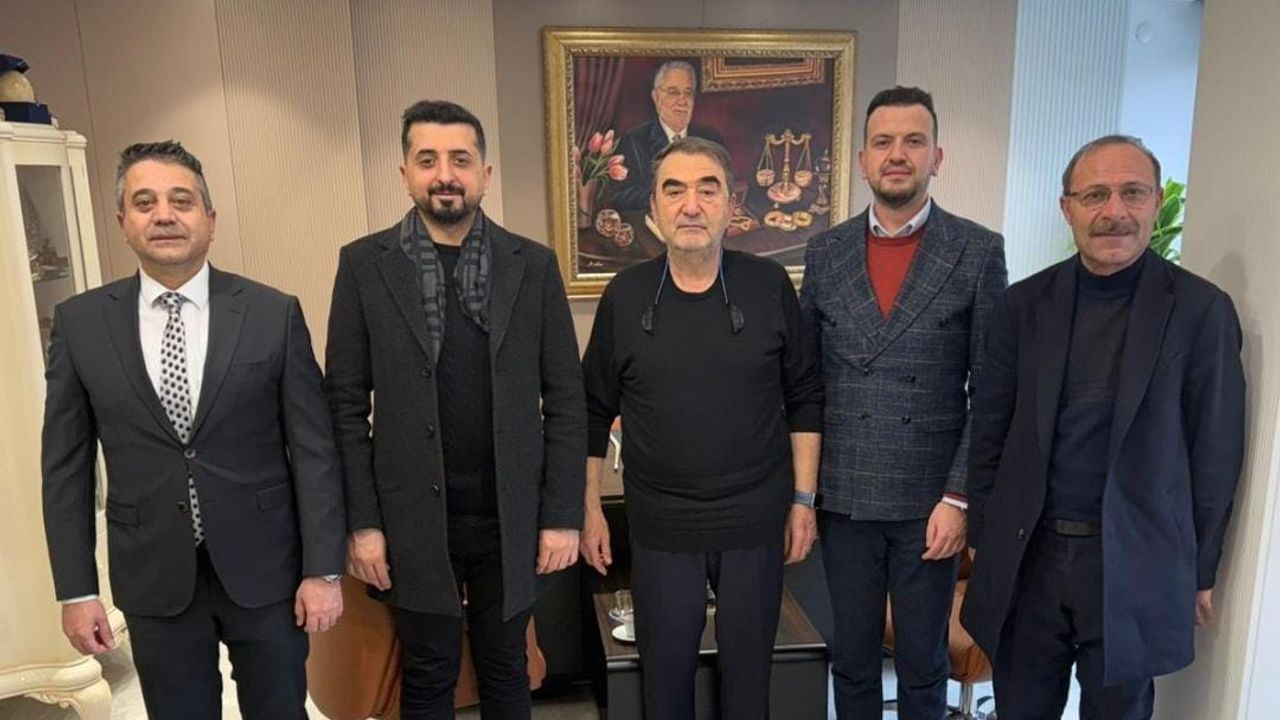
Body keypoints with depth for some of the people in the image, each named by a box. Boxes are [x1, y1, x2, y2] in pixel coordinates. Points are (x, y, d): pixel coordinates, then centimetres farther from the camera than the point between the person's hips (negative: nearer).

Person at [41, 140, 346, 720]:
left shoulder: (274, 314, -6)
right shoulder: (80, 323, -1)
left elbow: (313, 448, -6)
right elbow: (66, 466, 4)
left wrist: (323, 570, -8)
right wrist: (75, 589, 2)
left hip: (264, 568, -1)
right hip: (154, 575, 1)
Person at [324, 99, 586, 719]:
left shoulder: (533, 264, -1)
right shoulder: (364, 265, -2)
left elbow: (565, 400, -1)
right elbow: (347, 405, -1)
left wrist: (562, 514, -3)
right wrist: (362, 522, -4)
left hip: (510, 516, 1)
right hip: (414, 519, 0)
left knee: (505, 669, 18)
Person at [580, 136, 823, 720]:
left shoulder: (770, 286, -5)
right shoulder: (625, 295, -3)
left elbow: (804, 399, 2)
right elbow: (594, 412, 4)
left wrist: (803, 500, 1)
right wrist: (589, 509, 5)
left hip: (756, 523, 0)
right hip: (661, 529, 1)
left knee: (748, 672, 16)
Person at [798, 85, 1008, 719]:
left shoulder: (978, 251, -4)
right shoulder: (824, 252, 2)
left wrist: (959, 497, -9)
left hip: (930, 500, -1)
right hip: (844, 496, 2)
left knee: (923, 664, 15)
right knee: (852, 658, 17)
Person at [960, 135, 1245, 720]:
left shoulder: (1201, 311, -5)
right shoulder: (1024, 304, 0)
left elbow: (1215, 452, -1)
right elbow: (990, 432, 4)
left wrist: (1200, 574, 2)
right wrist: (983, 537, 4)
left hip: (1134, 566, -1)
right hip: (1025, 558, 2)